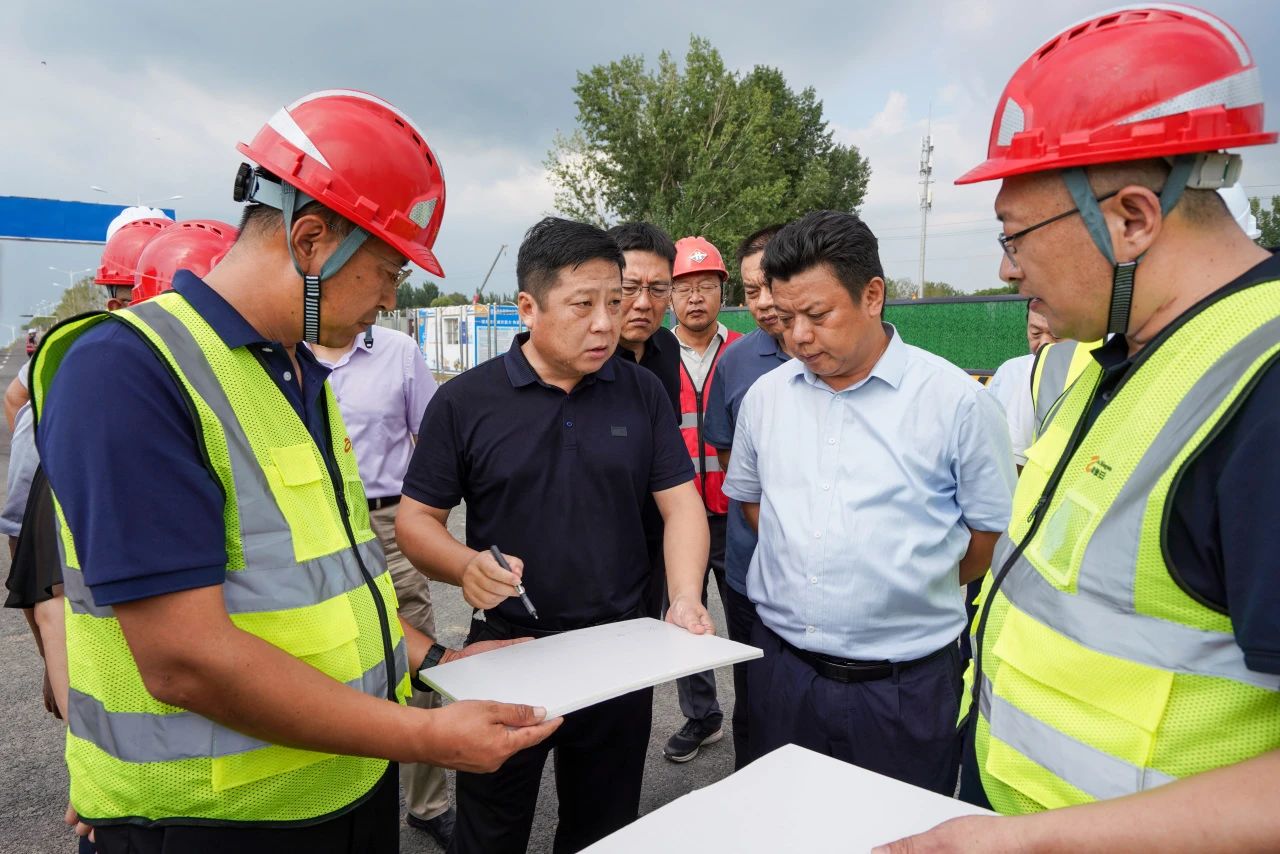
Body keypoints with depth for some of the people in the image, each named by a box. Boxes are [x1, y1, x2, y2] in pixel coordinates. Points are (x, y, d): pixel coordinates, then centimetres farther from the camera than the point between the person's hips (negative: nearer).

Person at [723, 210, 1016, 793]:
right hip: (782, 668, 4)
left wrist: (912, 591, 3)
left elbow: (990, 534, -3)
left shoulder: (956, 400, -9)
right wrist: (805, 571, 7)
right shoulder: (765, 395, 4)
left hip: (904, 684, -3)